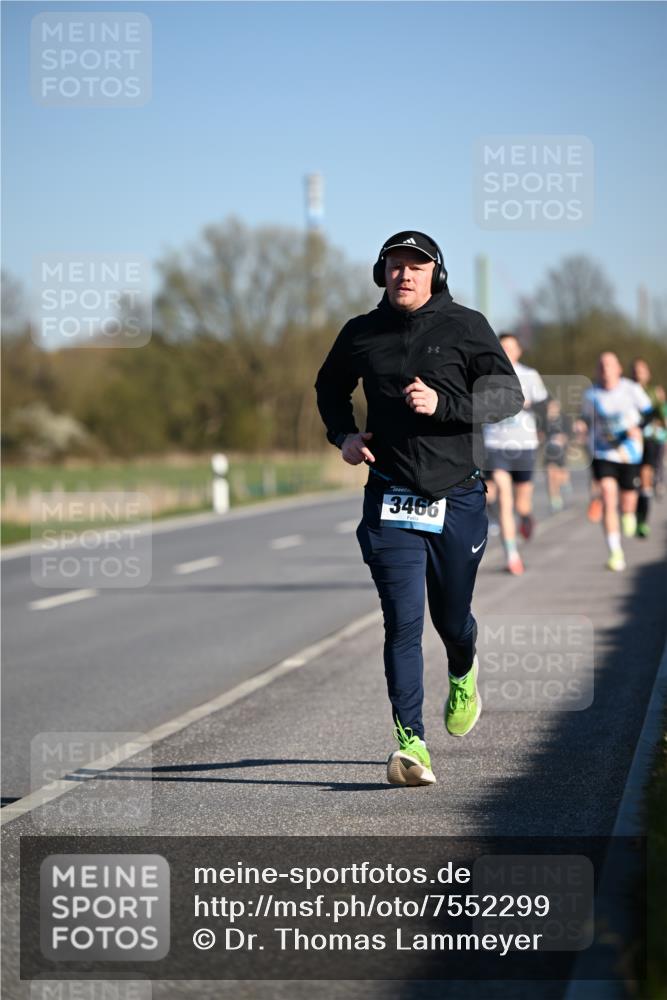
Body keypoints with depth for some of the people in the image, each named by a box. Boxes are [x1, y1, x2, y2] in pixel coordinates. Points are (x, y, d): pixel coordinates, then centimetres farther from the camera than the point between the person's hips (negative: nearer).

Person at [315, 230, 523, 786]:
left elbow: (509, 396, -5)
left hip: (458, 497, 0)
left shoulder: (466, 327, -1)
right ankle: (411, 743, -12)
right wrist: (343, 434, 6)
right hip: (390, 500, 0)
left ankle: (463, 676, 48)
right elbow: (330, 386, 25)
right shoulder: (361, 334, 5)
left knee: (452, 619, 12)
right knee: (402, 621, -12)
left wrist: (442, 403, -18)